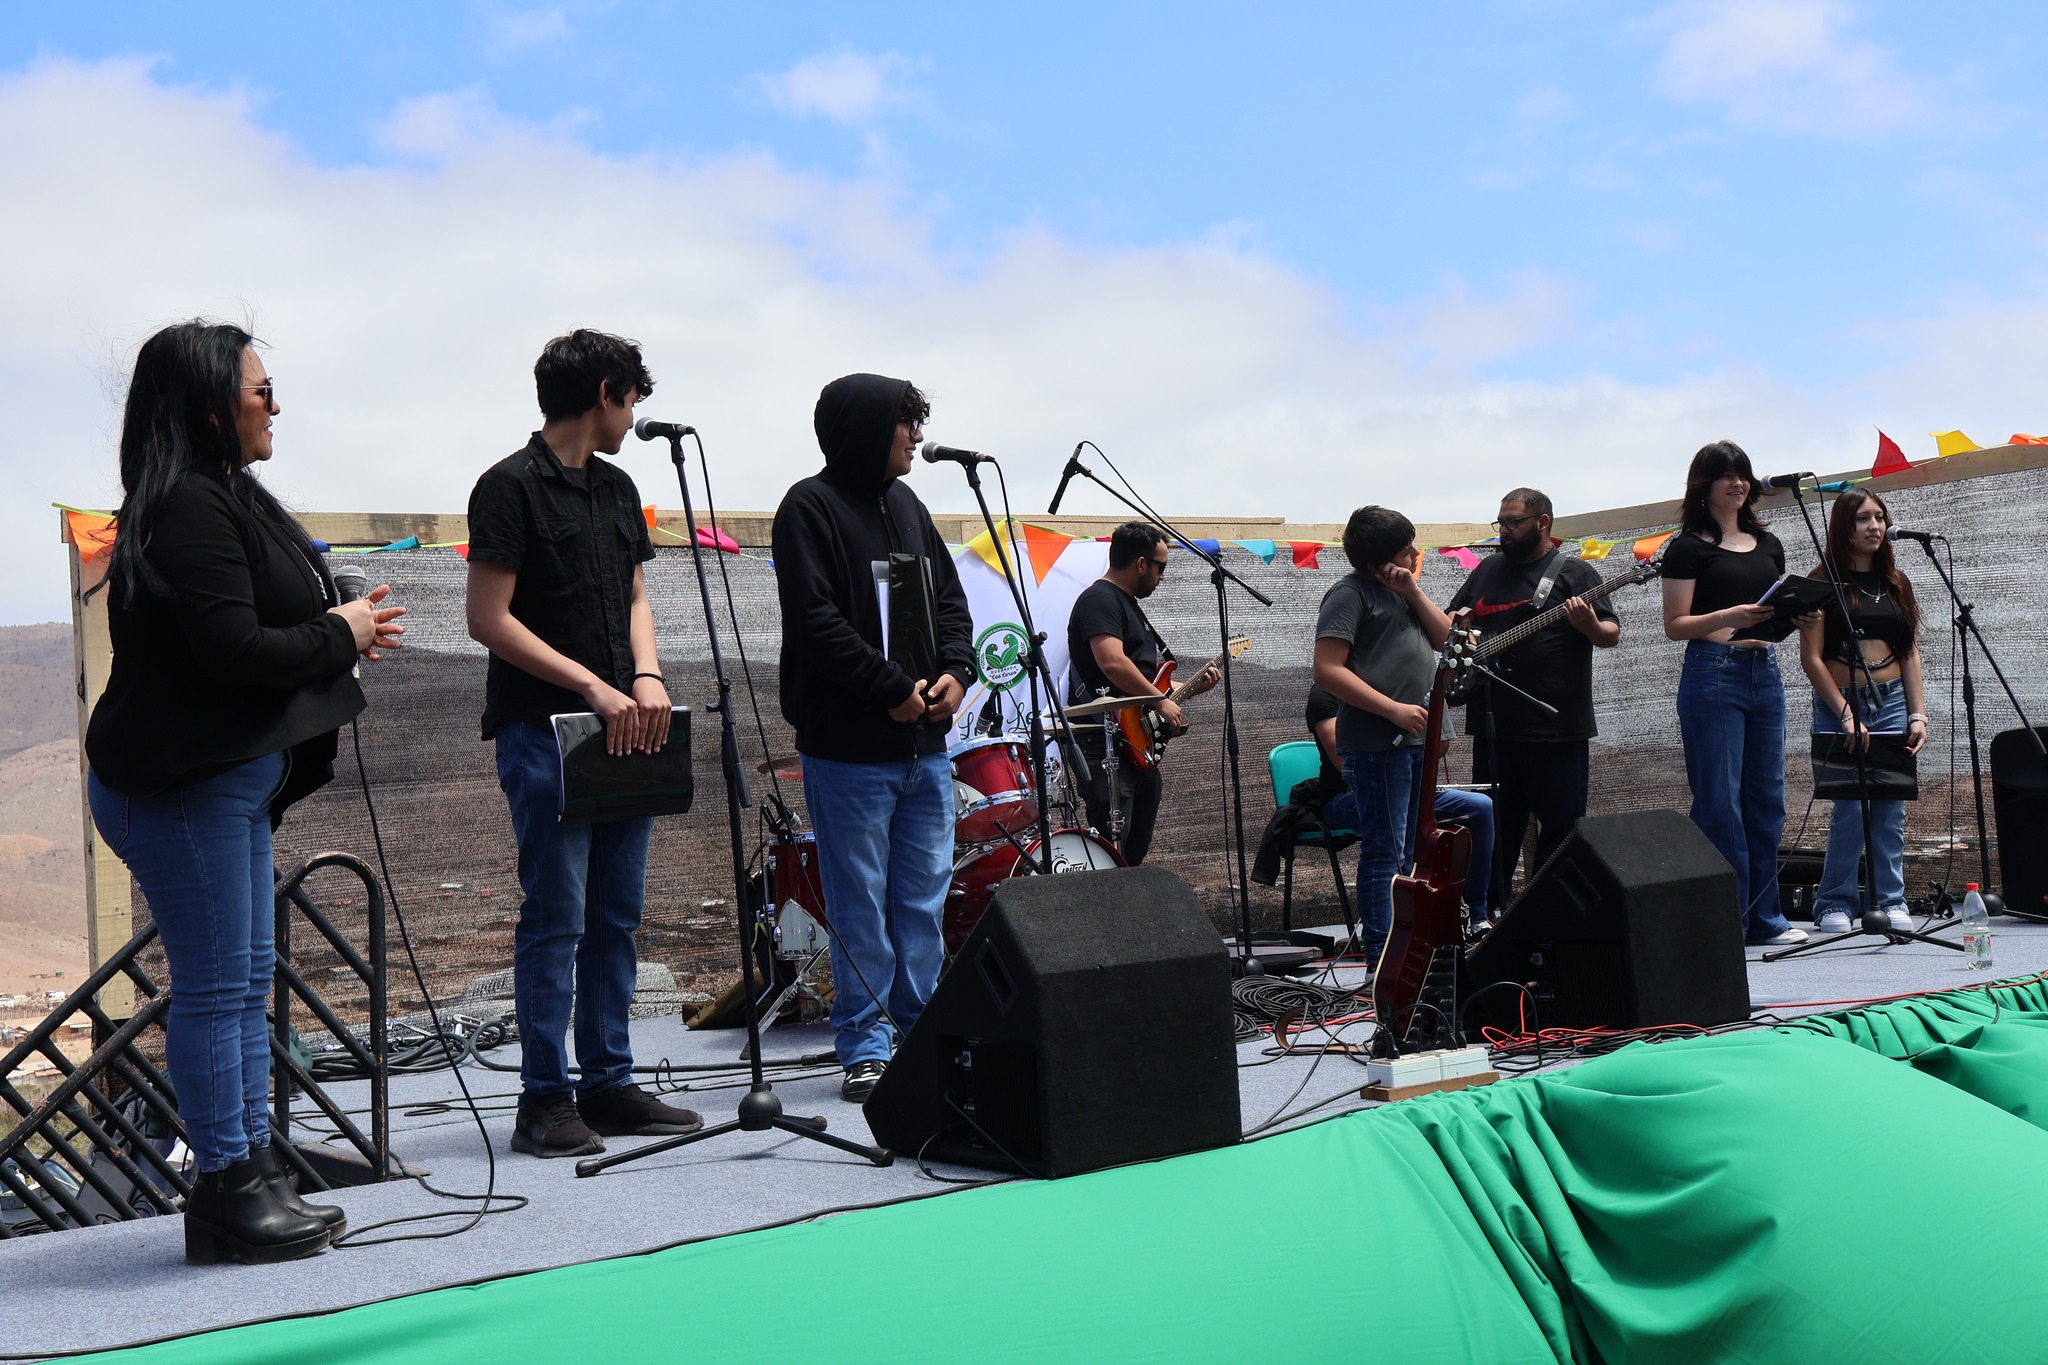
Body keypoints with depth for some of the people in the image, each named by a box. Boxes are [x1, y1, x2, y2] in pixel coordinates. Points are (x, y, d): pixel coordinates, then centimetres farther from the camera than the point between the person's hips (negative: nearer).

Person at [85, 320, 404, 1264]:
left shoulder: (223, 498, 16)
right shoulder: (189, 509, -17)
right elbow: (234, 651, -24)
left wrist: (341, 632, 3)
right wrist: (341, 635, -10)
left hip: (231, 778, 11)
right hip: (179, 786, -11)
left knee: (246, 979, 14)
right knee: (213, 986, -3)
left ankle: (254, 1172, 22)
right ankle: (226, 1188, 7)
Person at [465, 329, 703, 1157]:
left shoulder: (617, 488, 17)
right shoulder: (511, 487, -6)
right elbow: (489, 620, -12)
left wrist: (647, 678, 0)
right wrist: (595, 688, -15)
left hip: (623, 733, 8)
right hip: (542, 732, -8)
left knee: (617, 917, 10)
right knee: (555, 918, -5)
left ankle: (609, 1084, 17)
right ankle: (544, 1099, 3)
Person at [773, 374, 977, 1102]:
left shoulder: (905, 503, 15)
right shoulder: (809, 508, -7)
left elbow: (949, 597, 17)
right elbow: (816, 622, -16)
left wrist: (954, 670, -1)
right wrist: (893, 688, -18)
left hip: (925, 744, 7)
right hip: (849, 749, -7)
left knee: (924, 899, 11)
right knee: (860, 907, 0)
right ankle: (864, 1048, 10)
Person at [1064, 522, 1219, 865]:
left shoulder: (1129, 605, 22)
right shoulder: (1100, 600, -11)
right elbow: (1112, 663, -26)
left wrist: (1191, 688, 17)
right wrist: (1161, 701, -17)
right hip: (1103, 744, -11)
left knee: (1136, 850, 13)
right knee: (1110, 854, -14)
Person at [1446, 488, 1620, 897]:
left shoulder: (1574, 572, 0)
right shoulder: (1488, 569, 15)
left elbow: (1612, 635, -4)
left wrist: (1589, 626, -26)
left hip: (1558, 727, -4)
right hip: (1493, 725, 5)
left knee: (1562, 828, 1)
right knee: (1496, 830, 11)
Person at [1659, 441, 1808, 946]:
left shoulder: (1768, 545, 17)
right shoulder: (1689, 547, -1)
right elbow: (1675, 625, -6)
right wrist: (1727, 617, -21)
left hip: (1765, 671, 6)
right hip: (1713, 673, -6)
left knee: (1766, 799, 8)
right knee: (1719, 803, -6)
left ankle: (1765, 918, 15)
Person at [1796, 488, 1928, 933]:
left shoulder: (1896, 583, 13)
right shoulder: (1823, 581, -2)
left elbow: (1911, 653, 15)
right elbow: (1811, 658, -6)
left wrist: (1918, 714, 5)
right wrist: (1847, 716, -11)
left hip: (1892, 702, 4)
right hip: (1838, 705, -4)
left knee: (1890, 808, 2)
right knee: (1850, 808, -8)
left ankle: (1892, 901, 11)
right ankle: (1835, 903, 4)